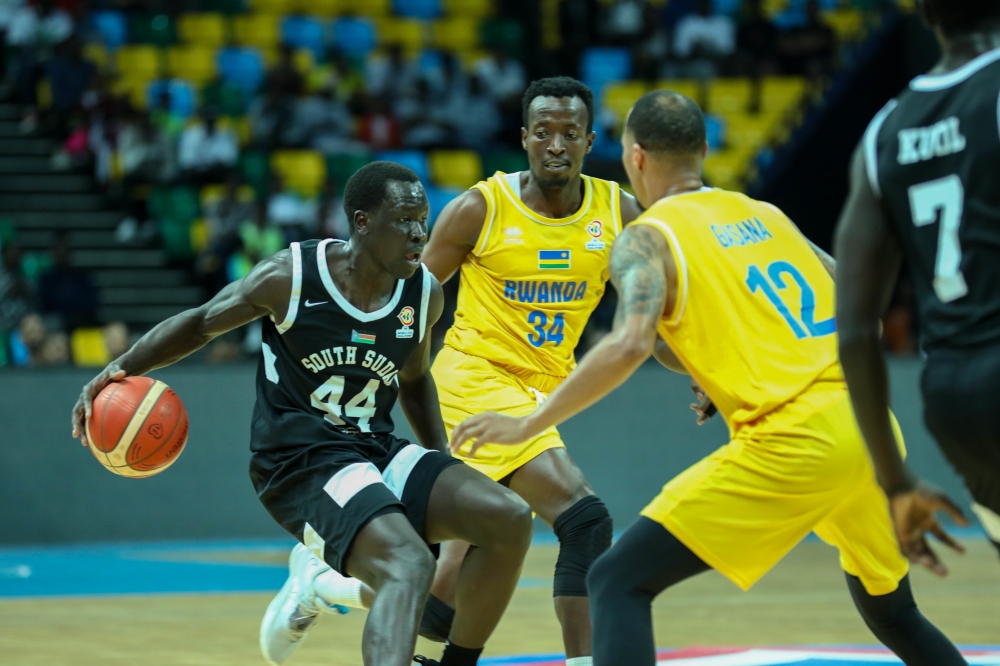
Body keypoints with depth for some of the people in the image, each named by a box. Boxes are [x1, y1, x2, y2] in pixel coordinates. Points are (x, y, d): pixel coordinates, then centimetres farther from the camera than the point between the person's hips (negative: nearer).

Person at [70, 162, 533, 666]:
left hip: (377, 451, 6)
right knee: (409, 567, -31)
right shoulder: (290, 277, -13)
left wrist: (445, 472, 14)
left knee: (510, 520, -12)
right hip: (300, 463, -6)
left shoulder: (425, 294, 1)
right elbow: (201, 322, 4)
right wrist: (121, 369, -8)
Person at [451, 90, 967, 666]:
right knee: (892, 613, 28)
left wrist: (528, 424, -9)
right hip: (871, 430, 7)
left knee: (618, 582, -2)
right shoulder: (765, 214, 21)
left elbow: (630, 345, -16)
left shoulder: (647, 237, 2)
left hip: (793, 443, -7)